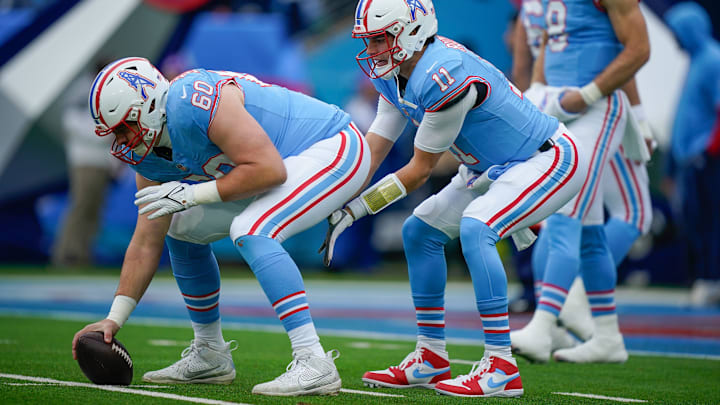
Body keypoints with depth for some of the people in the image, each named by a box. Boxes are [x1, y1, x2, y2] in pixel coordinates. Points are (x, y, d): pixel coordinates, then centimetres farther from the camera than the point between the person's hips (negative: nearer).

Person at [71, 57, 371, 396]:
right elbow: (146, 244, 4)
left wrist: (192, 194, -25)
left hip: (336, 151, -10)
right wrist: (114, 319, -1)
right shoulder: (150, 155, 0)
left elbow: (269, 169, -31)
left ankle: (314, 364, -30)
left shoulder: (191, 104, -29)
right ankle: (209, 356, 24)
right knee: (184, 230, 13)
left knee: (251, 232, -30)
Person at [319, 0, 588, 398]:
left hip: (551, 161, -10)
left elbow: (419, 170, -20)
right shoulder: (396, 74, -1)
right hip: (499, 167, 10)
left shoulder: (444, 75, -30)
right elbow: (371, 150, 2)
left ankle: (501, 369, -26)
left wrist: (354, 210, -16)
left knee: (475, 228, -29)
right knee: (419, 232, 9)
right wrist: (337, 207, -10)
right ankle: (430, 359, 17)